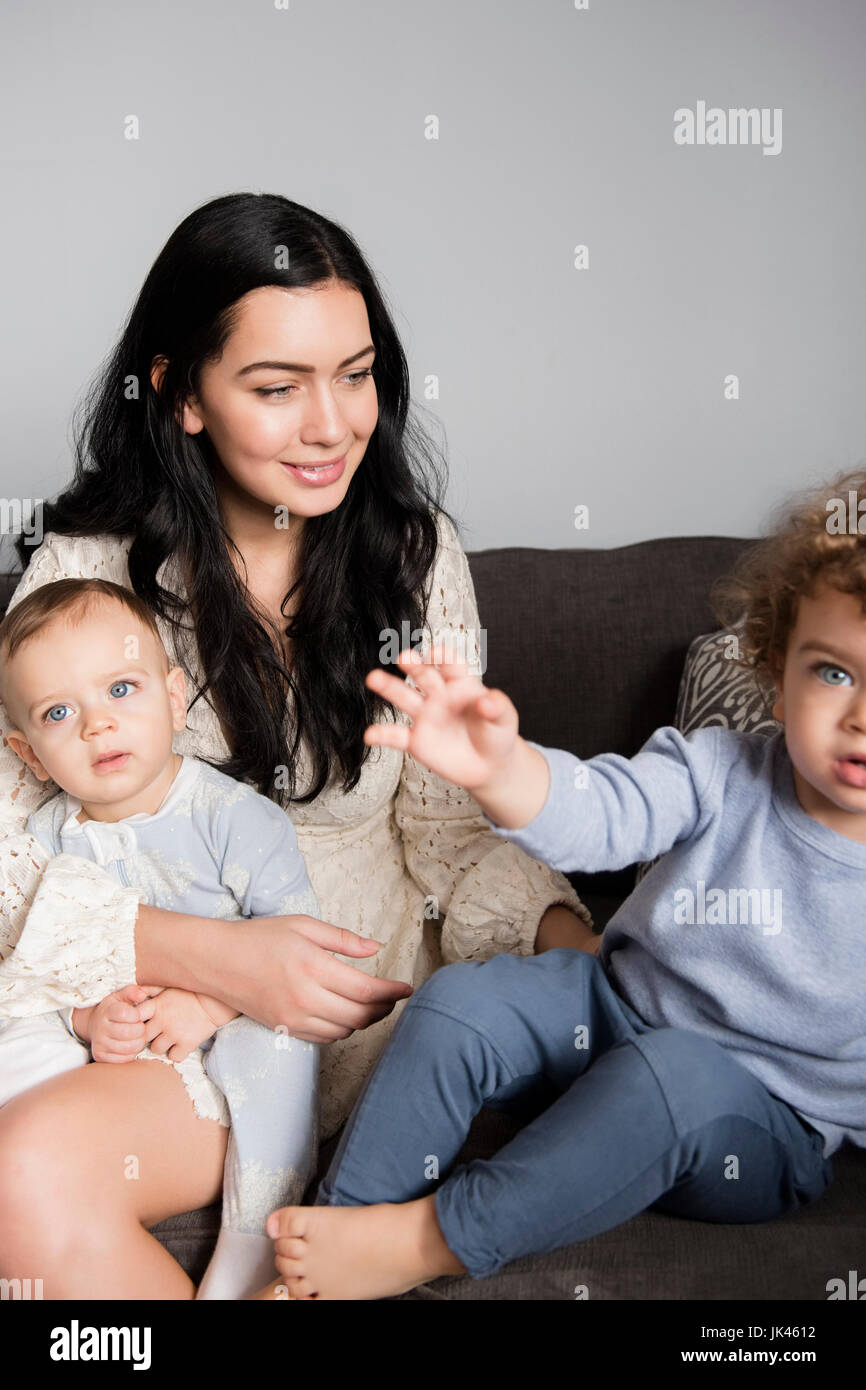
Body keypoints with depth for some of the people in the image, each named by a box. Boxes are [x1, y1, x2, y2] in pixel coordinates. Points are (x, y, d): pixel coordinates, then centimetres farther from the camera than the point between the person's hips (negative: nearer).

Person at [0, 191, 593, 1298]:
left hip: (393, 995, 3)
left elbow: (455, 819, 4)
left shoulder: (413, 549, 3)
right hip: (171, 1010, -2)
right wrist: (210, 956, -25)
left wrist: (562, 931, -15)